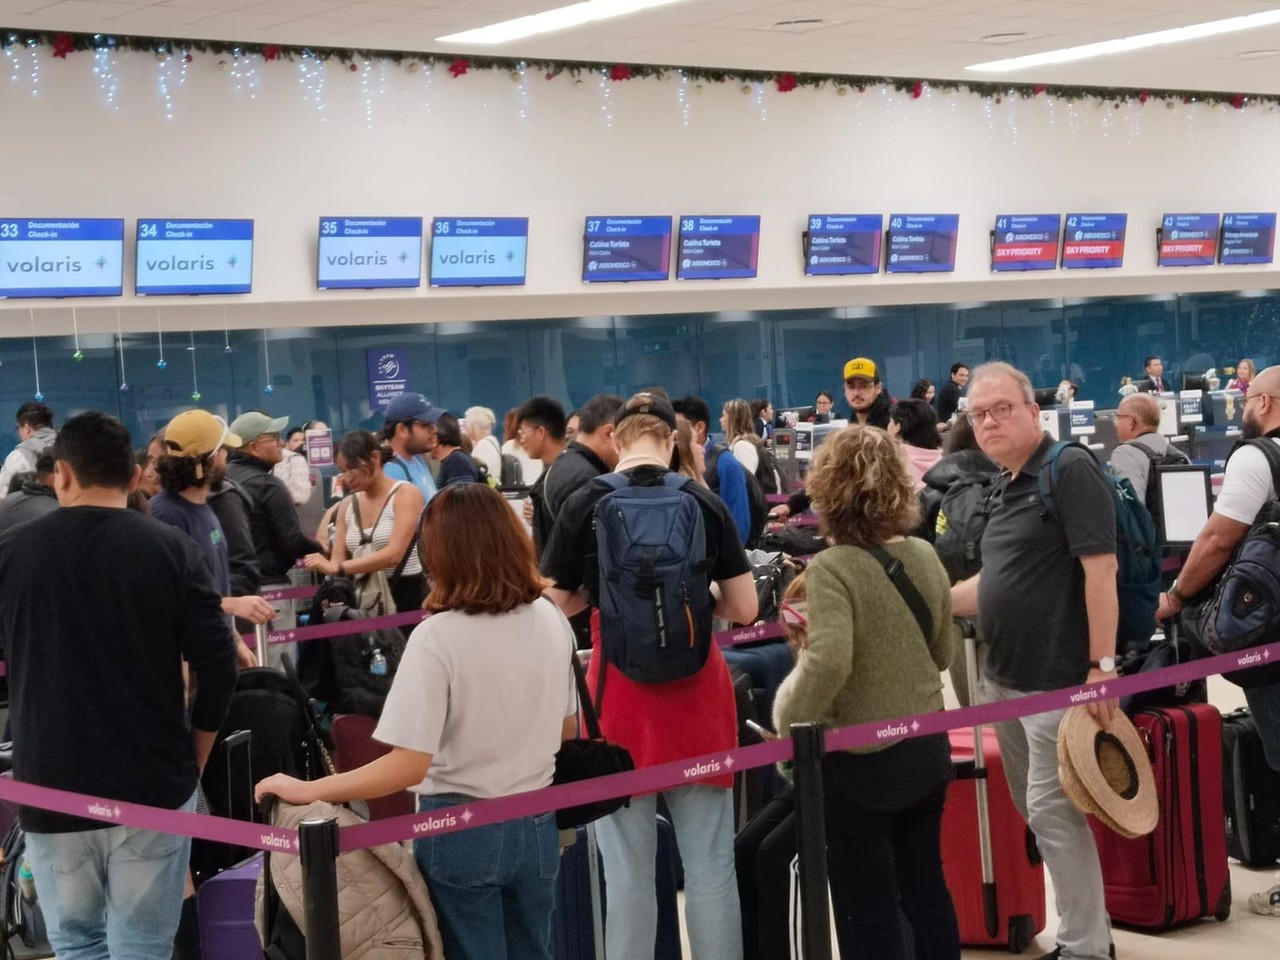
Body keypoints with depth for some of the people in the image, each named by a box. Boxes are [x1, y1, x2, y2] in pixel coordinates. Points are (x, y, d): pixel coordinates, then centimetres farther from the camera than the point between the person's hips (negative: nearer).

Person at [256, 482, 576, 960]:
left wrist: (306, 790, -17)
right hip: (536, 825, 5)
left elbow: (408, 765, -24)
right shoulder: (551, 620, -4)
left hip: (461, 831, -5)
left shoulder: (438, 637, -20)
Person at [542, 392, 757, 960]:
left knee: (628, 870, 7)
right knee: (711, 865, 9)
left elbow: (554, 605, -1)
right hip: (696, 687, 1)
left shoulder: (584, 505, -5)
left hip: (621, 691, -1)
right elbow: (744, 609, 1)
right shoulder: (705, 502, -2)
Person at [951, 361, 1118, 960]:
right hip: (1004, 679, 9)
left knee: (1052, 811, -5)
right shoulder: (1008, 486, 14)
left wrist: (1103, 665, -22)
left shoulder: (1070, 469, -13)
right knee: (1035, 810, 15)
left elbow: (1100, 568, -19)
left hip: (1058, 678, -9)